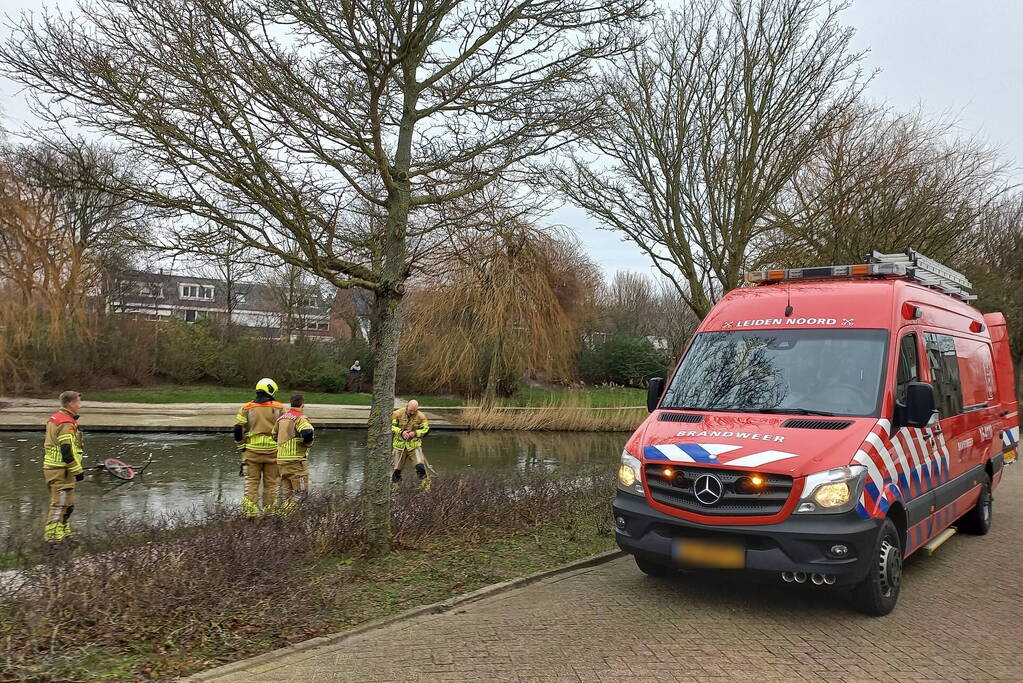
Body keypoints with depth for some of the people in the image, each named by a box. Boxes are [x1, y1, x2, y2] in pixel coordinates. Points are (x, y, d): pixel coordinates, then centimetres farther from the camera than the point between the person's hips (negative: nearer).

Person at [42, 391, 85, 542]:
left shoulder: (54, 419, 13)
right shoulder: (67, 424, -19)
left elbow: (48, 443, 22)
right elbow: (67, 451, -23)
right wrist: (77, 470, -16)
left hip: (50, 467, 10)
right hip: (61, 471, -10)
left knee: (67, 504, 20)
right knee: (61, 504, -3)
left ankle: (63, 530, 31)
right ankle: (53, 536, 1)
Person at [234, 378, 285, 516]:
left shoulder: (247, 408, 3)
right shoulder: (278, 408, 0)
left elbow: (238, 429, -2)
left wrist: (241, 446, 9)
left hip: (252, 450, 0)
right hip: (272, 451, 0)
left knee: (251, 482, 6)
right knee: (271, 483, 8)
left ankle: (250, 513, 1)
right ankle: (270, 512, 11)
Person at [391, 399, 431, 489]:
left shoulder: (420, 416, -5)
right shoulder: (398, 413, -8)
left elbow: (425, 429, 0)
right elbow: (391, 426, -5)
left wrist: (415, 433, -17)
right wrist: (401, 432, -20)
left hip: (414, 444, 0)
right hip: (400, 444, 0)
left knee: (420, 465, -15)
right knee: (396, 468, 6)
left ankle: (425, 484, -2)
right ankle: (394, 484, 27)